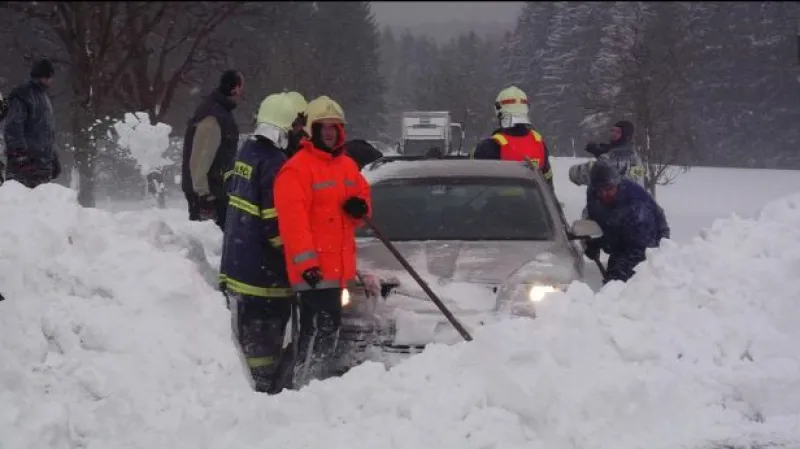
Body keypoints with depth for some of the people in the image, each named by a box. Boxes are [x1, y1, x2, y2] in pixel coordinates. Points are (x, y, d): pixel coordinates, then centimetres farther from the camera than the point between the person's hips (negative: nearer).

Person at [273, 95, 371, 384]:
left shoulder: (347, 166, 15)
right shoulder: (297, 168, -11)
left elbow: (362, 194, 28)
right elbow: (292, 217, -17)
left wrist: (360, 207, 1)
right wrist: (306, 260, -23)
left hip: (337, 266, 9)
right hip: (313, 269, -9)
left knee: (329, 325, 17)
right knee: (319, 326, -14)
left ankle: (321, 379, 28)